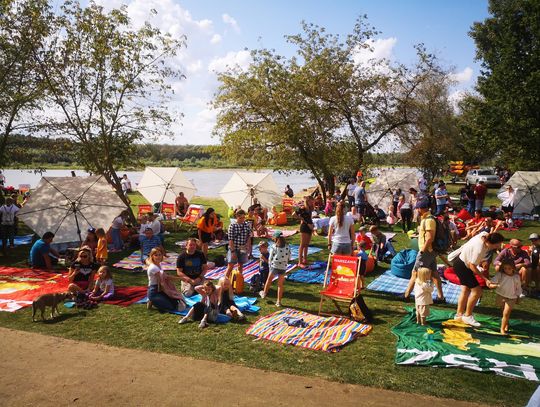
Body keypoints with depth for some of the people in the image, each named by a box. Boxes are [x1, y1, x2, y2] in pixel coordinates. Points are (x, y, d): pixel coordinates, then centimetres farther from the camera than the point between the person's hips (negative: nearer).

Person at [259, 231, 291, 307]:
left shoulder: (273, 247, -8)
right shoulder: (287, 247, -1)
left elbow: (270, 259, -4)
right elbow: (289, 258, 3)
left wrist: (270, 265, 12)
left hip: (274, 267, -2)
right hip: (283, 268, 2)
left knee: (269, 280, 22)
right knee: (280, 284, 11)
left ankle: (264, 293, 42)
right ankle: (279, 301, 15)